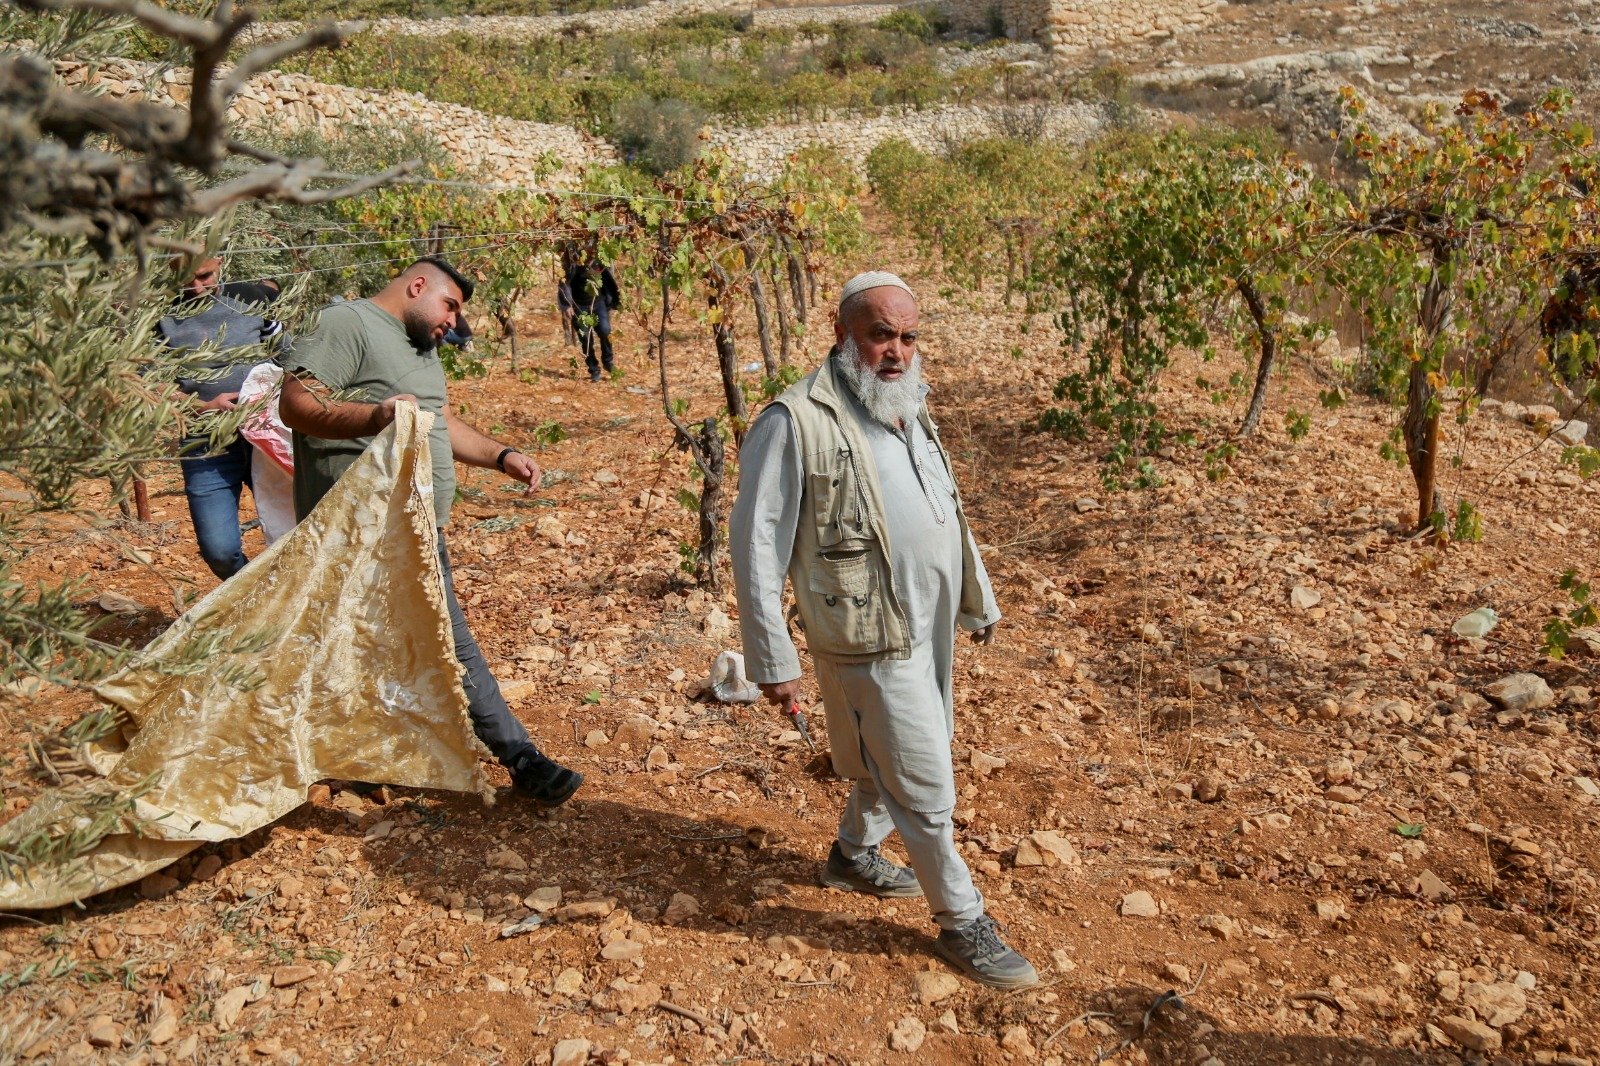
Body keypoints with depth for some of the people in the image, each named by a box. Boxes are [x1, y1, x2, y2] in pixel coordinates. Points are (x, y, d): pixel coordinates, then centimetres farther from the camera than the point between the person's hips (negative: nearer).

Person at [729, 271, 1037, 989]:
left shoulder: (909, 414, 9)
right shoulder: (796, 422, -17)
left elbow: (950, 515, 20)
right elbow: (755, 544, -16)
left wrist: (978, 600, 24)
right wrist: (772, 658, -16)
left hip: (931, 628, 8)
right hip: (871, 640, -8)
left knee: (891, 762, 24)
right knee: (924, 790, 2)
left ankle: (854, 855, 48)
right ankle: (962, 923, 21)